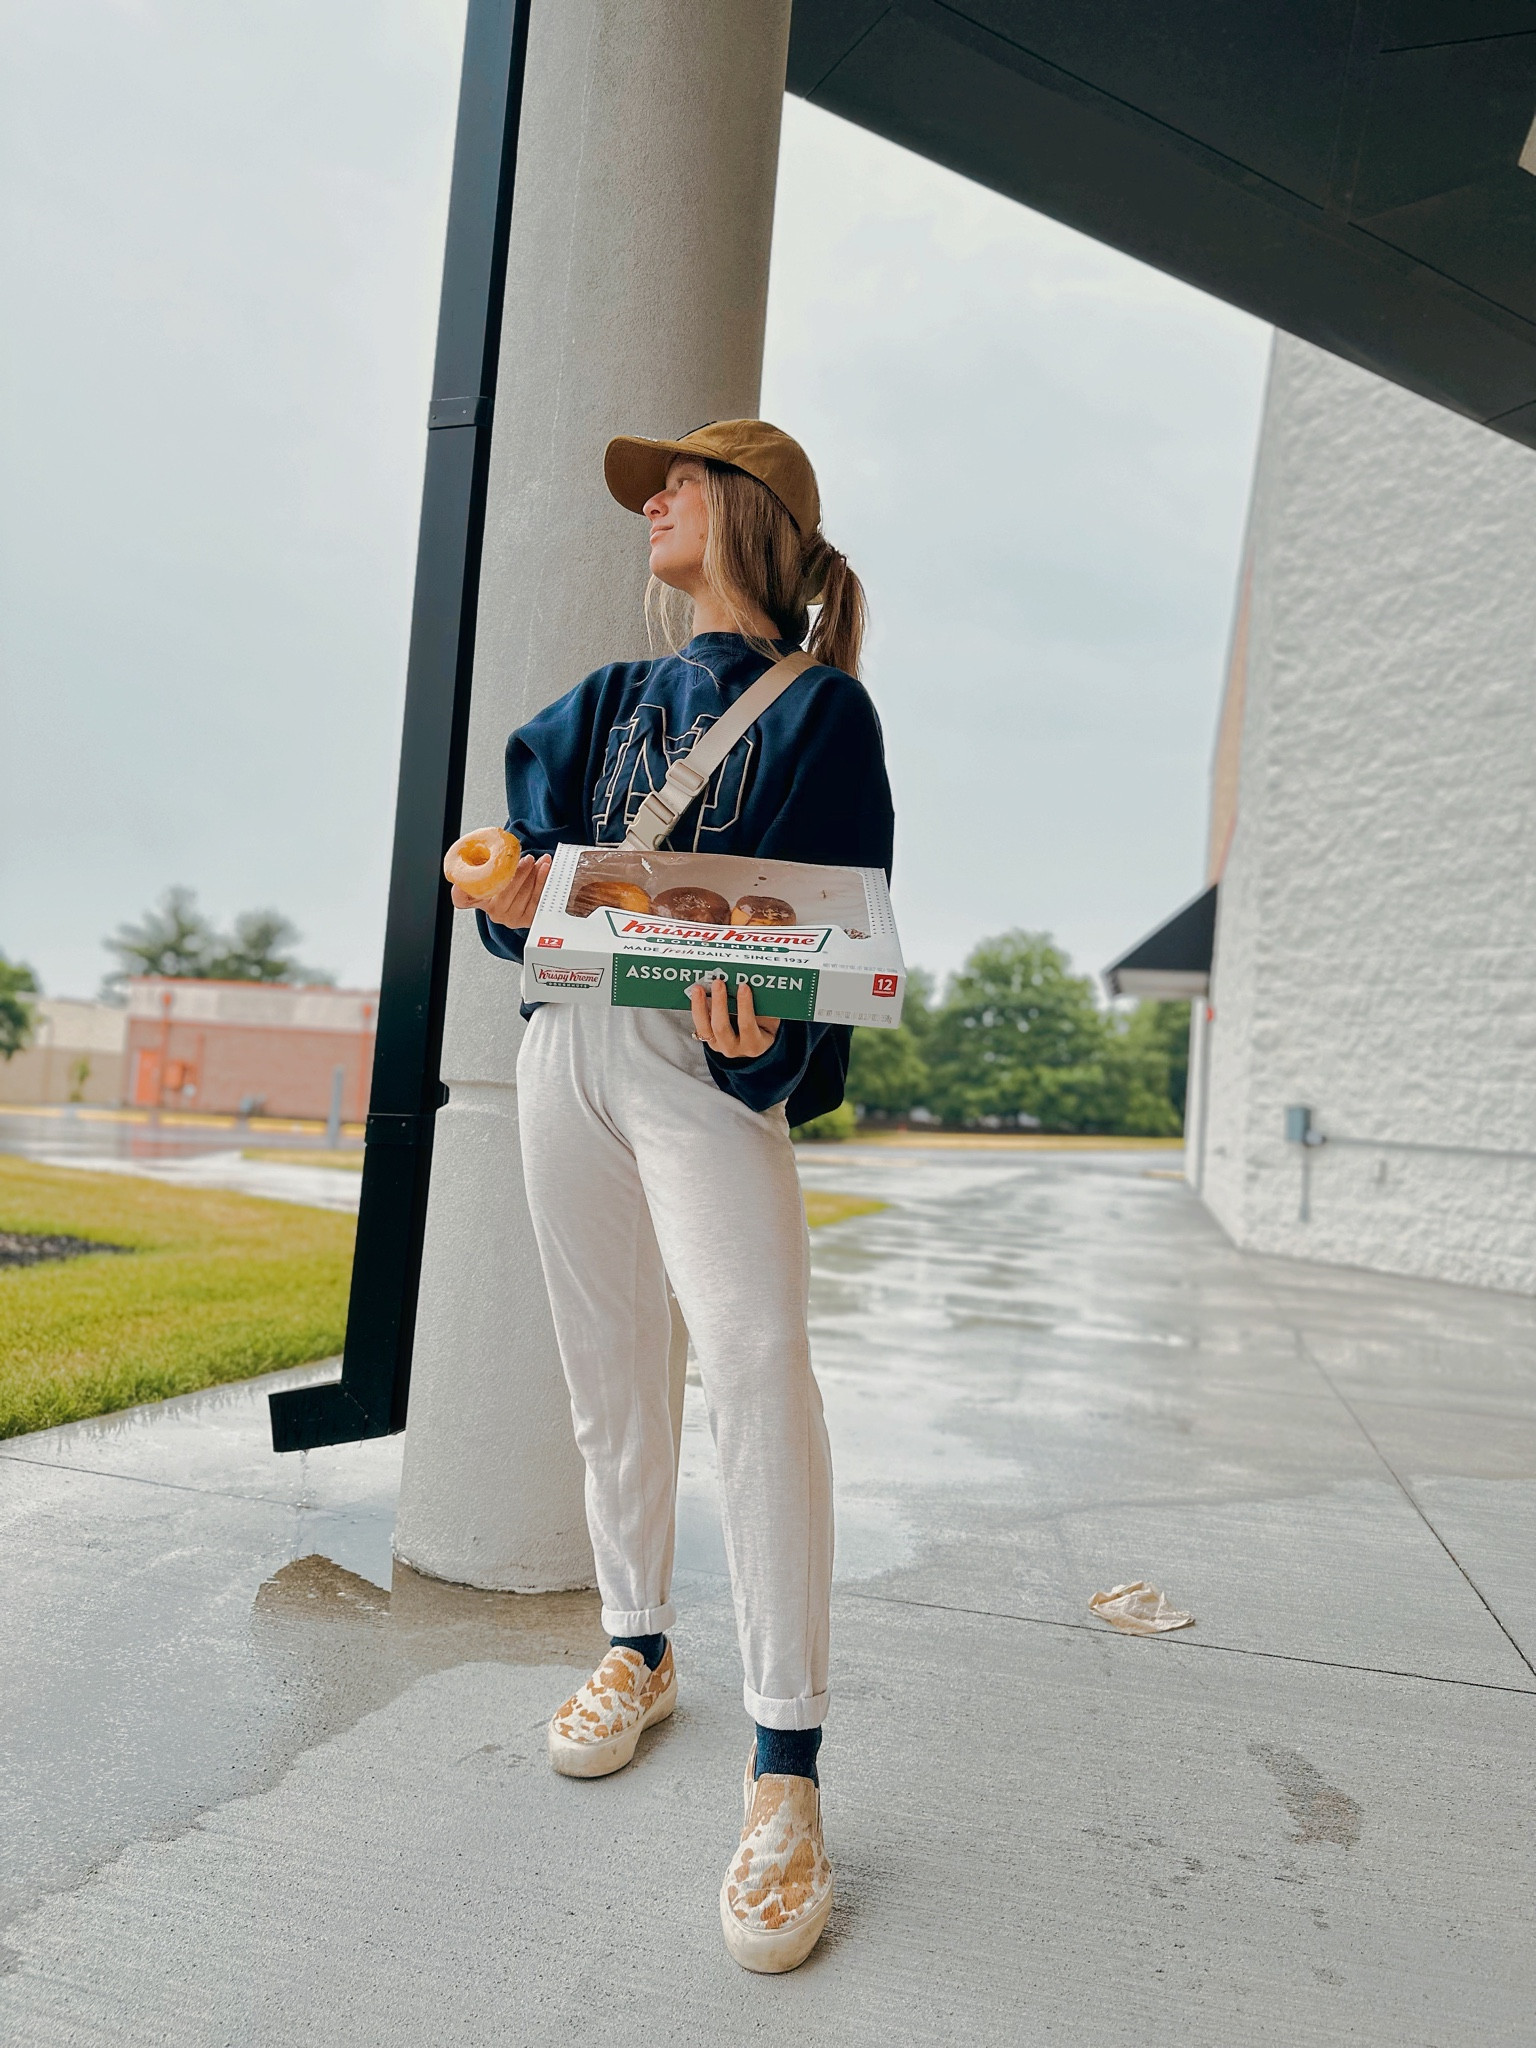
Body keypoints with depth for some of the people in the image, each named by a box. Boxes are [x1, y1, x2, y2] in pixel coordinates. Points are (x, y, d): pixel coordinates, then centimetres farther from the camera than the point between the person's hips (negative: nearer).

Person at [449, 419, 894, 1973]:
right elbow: (528, 858, 17)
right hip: (568, 1042, 6)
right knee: (607, 1362, 9)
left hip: (710, 1057, -6)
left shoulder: (819, 706, 3)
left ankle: (785, 1774, -12)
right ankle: (637, 1653, 26)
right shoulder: (607, 702, 21)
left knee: (756, 1361, -19)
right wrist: (511, 896, -7)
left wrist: (767, 1040, -26)